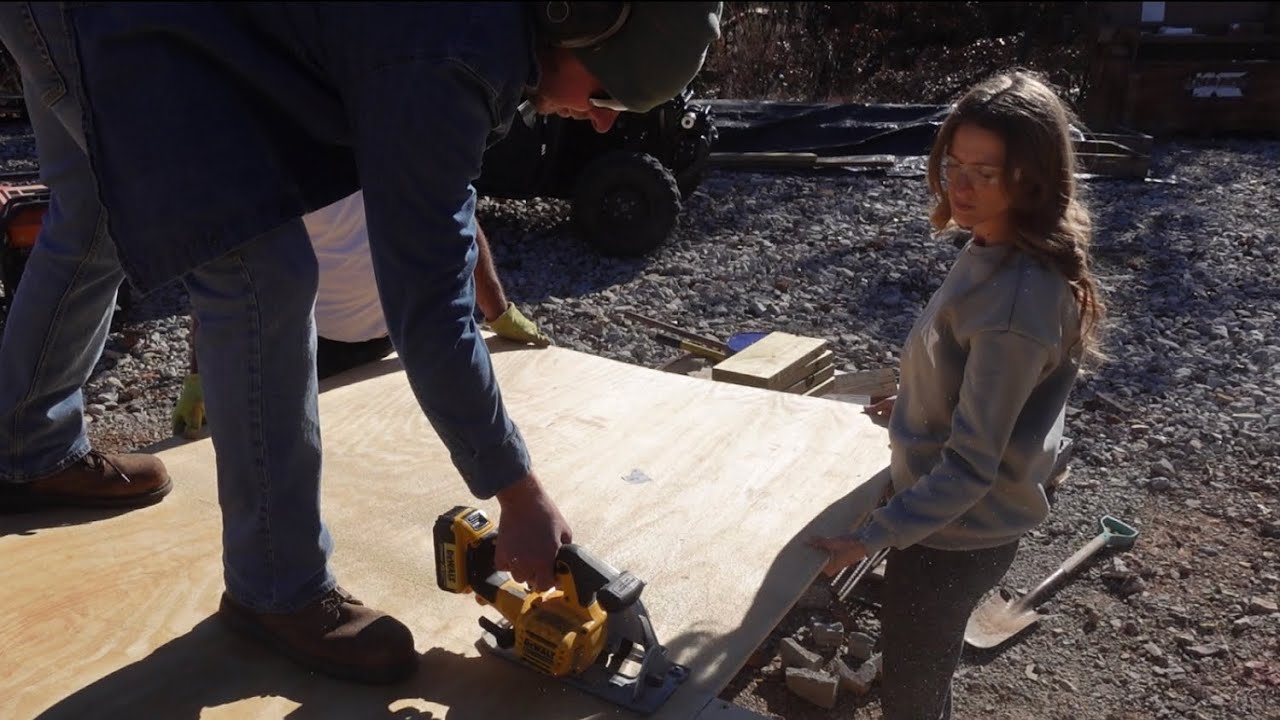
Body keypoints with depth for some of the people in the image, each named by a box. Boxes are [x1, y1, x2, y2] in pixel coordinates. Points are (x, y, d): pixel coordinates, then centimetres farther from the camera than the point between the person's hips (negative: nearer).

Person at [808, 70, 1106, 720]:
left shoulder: (1017, 301, -33)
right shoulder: (994, 250, -5)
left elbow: (971, 465, -29)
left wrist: (872, 538, -26)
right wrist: (915, 402, 21)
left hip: (955, 531, -9)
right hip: (946, 513, 9)